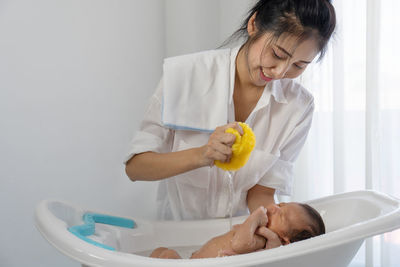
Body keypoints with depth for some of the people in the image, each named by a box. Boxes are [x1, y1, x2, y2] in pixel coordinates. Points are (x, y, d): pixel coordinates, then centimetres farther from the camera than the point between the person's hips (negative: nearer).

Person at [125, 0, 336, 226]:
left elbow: (261, 191, -6)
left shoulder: (299, 106, -9)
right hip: (177, 227, -1)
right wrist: (200, 156, -30)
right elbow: (134, 167, -13)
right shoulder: (184, 73, -15)